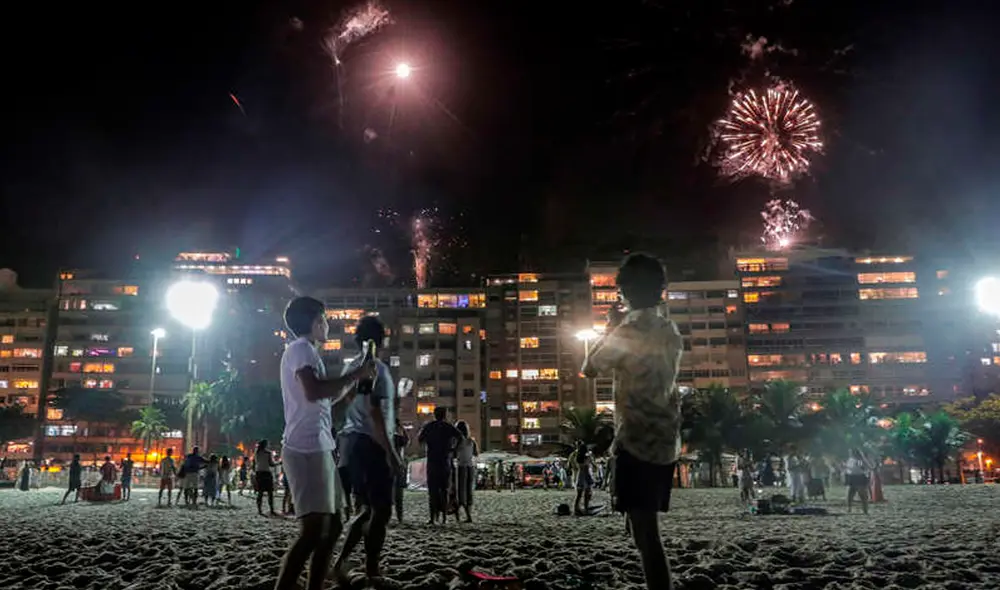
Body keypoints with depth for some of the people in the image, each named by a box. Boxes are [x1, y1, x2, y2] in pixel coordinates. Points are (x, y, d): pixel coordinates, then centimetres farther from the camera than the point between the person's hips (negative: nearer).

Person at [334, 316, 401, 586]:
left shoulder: (349, 367, 12)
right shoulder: (377, 368, -12)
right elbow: (375, 413, -19)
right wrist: (390, 451, -18)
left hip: (352, 442, 8)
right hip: (371, 444, -8)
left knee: (365, 508, 16)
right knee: (381, 508, 2)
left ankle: (341, 562, 8)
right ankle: (372, 571, 7)